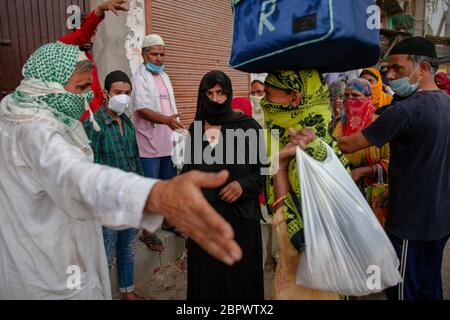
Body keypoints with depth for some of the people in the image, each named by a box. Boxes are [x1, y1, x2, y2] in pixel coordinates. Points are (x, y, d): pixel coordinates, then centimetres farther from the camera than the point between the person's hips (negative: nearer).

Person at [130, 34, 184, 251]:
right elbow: (143, 109, -22)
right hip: (150, 145, -8)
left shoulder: (164, 77, 15)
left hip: (167, 143, 8)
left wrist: (177, 132, 20)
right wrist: (167, 120, -38)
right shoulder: (140, 78, -10)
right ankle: (147, 232, 14)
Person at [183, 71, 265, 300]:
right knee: (206, 275, 14)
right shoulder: (195, 129, 5)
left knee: (239, 274, 9)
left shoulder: (247, 126, -8)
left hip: (239, 213, -3)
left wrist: (244, 185, -19)